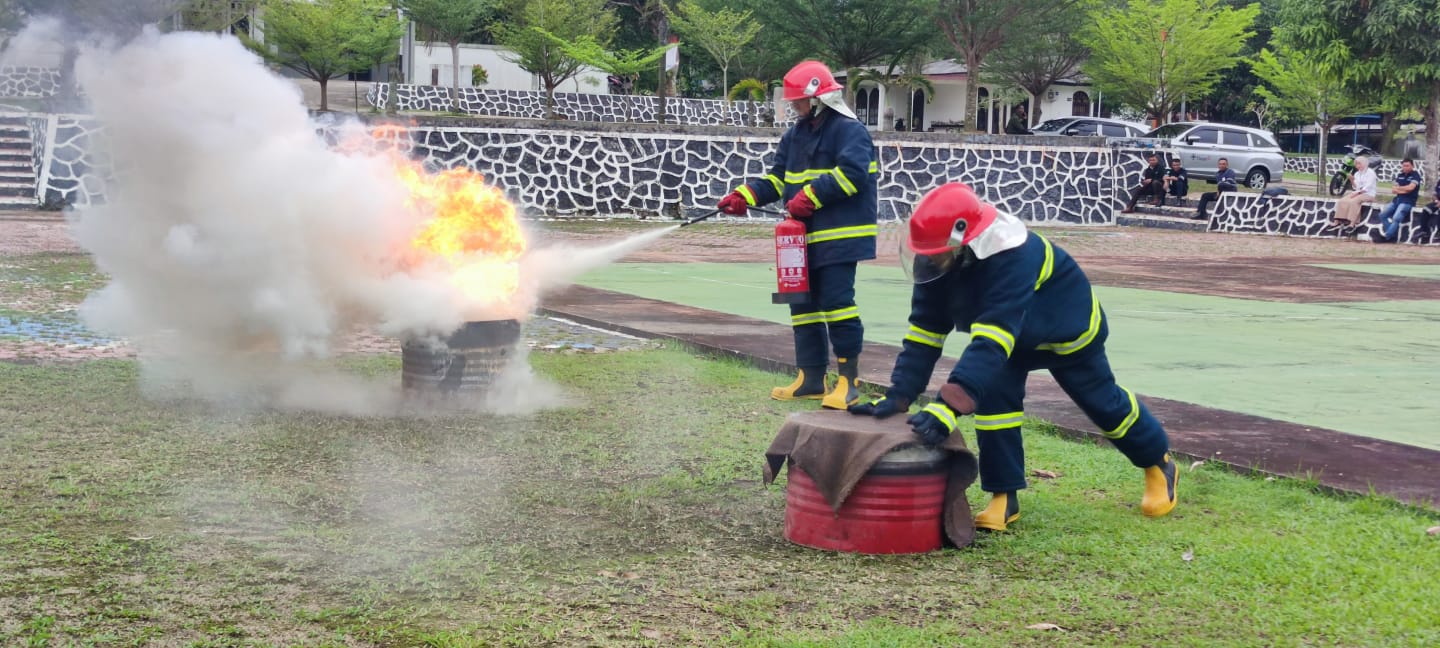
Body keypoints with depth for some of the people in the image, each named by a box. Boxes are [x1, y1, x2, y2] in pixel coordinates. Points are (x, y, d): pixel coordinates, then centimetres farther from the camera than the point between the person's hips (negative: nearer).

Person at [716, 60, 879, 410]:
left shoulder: (849, 131, -9)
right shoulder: (796, 135, 17)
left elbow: (851, 172, -22)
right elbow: (777, 178, 16)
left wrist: (811, 195, -23)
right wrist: (744, 196, 0)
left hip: (839, 235, -9)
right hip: (805, 236, 9)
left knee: (837, 302, -10)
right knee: (803, 303, 11)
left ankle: (848, 381, -3)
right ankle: (811, 378, 19)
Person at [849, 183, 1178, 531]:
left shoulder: (1013, 258, -47)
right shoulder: (938, 259, -26)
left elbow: (990, 342, -54)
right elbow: (924, 332, -21)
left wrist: (947, 406, -61)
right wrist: (897, 396, -28)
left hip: (1068, 326, -5)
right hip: (1016, 332, 5)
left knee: (1103, 402, 10)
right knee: (993, 394, -15)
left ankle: (1159, 463, 37)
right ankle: (1004, 495, -3)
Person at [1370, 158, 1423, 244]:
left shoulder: (1415, 175, -3)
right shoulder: (1399, 175, 15)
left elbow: (1410, 187, -17)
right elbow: (1394, 190, 9)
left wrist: (1399, 188, -2)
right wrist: (1404, 191, -9)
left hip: (1408, 201, -8)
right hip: (1397, 199, 8)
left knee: (1396, 218, -27)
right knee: (1382, 215, -4)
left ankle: (1385, 237, -29)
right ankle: (1392, 236, -8)